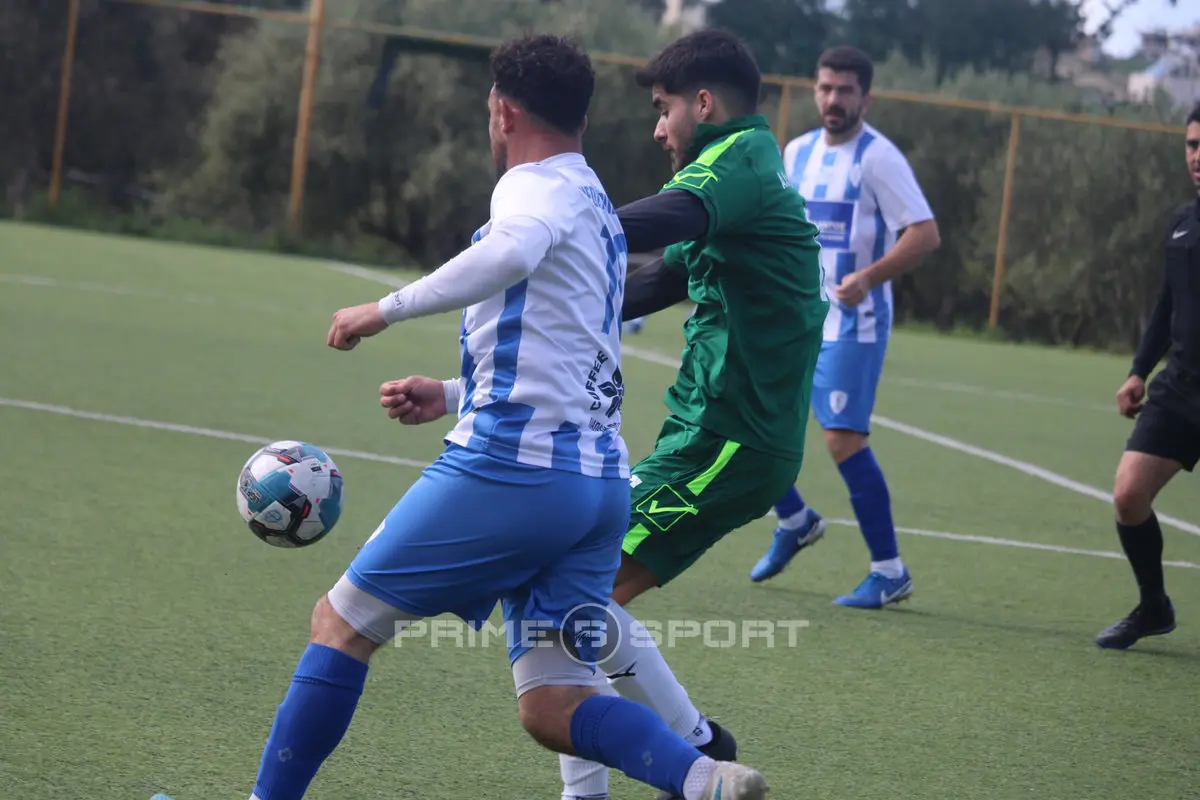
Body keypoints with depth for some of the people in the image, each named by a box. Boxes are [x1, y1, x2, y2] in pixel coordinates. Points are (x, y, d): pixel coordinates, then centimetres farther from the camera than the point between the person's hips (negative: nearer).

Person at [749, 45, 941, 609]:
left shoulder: (878, 157, -11)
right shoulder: (797, 151, 10)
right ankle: (795, 522, 29)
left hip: (851, 324, -7)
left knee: (843, 439, -13)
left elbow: (925, 234, -16)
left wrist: (869, 277, -27)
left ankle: (890, 572, -5)